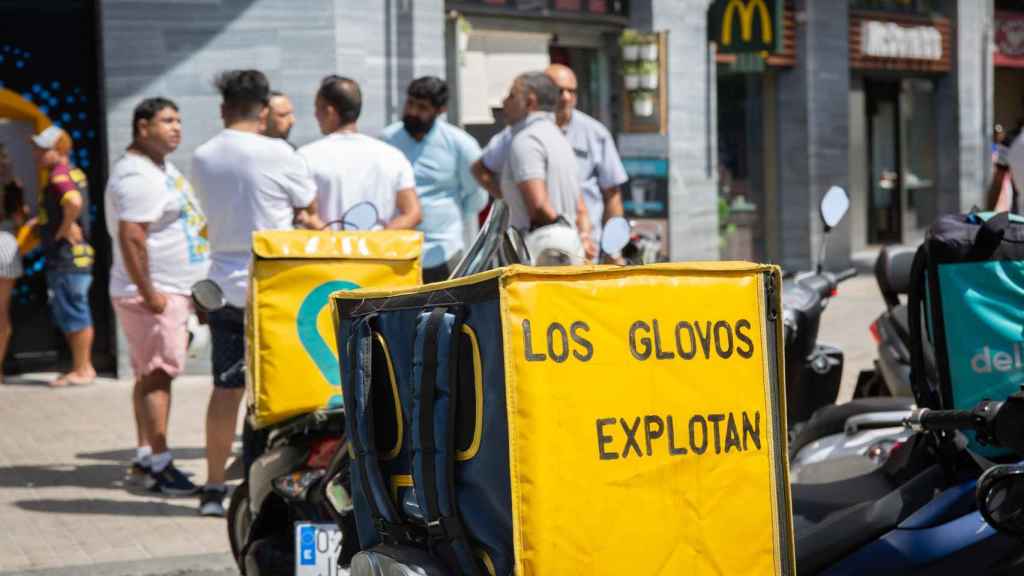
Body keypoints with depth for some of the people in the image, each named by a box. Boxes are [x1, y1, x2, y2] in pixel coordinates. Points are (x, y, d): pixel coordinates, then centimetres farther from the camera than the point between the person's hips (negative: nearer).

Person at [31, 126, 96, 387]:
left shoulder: (60, 176, -17)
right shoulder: (74, 173, 13)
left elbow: (74, 202, -37)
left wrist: (65, 229, -22)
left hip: (66, 257, -10)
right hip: (77, 256, 10)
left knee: (72, 316, -3)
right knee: (77, 314, 16)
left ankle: (81, 371, 2)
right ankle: (84, 366, 22)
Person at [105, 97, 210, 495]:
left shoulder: (162, 168, 16)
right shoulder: (137, 176, -18)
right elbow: (131, 239, -25)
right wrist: (149, 294, -25)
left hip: (173, 292, 10)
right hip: (153, 294, -10)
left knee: (150, 375, 13)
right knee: (157, 375, -10)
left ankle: (145, 456, 19)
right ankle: (160, 466, -10)